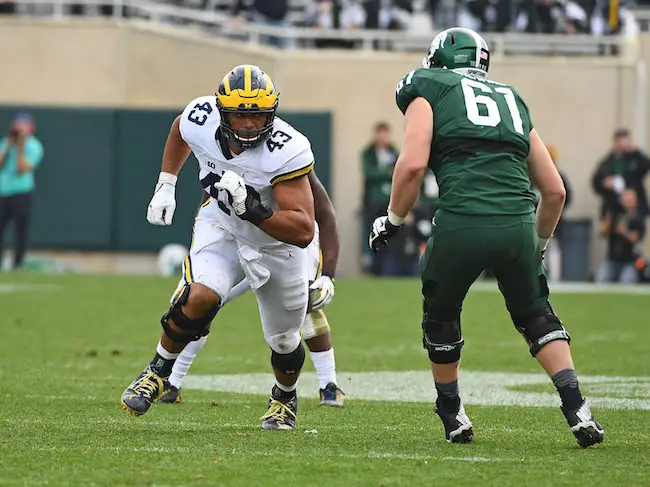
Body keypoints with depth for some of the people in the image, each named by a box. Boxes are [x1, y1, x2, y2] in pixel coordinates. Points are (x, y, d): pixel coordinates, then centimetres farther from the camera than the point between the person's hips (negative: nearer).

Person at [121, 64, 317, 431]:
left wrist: (251, 208, -47)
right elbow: (180, 129, 7)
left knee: (284, 342, 14)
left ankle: (285, 398, 48)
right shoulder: (201, 120, -23)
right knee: (201, 296, -29)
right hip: (221, 226, 1)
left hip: (278, 243, -1)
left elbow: (304, 231, -37)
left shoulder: (288, 151, -35)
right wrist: (165, 185, 5)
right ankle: (158, 371, -5)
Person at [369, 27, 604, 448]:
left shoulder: (428, 90, 13)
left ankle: (453, 416, 33)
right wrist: (539, 245, 40)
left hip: (461, 223, -3)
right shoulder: (512, 101, 27)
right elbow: (555, 190, 26)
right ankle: (576, 407, 7)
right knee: (535, 314, 23)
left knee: (441, 316, 22)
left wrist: (393, 220, 10)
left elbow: (413, 163, -4)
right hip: (517, 224, 3)